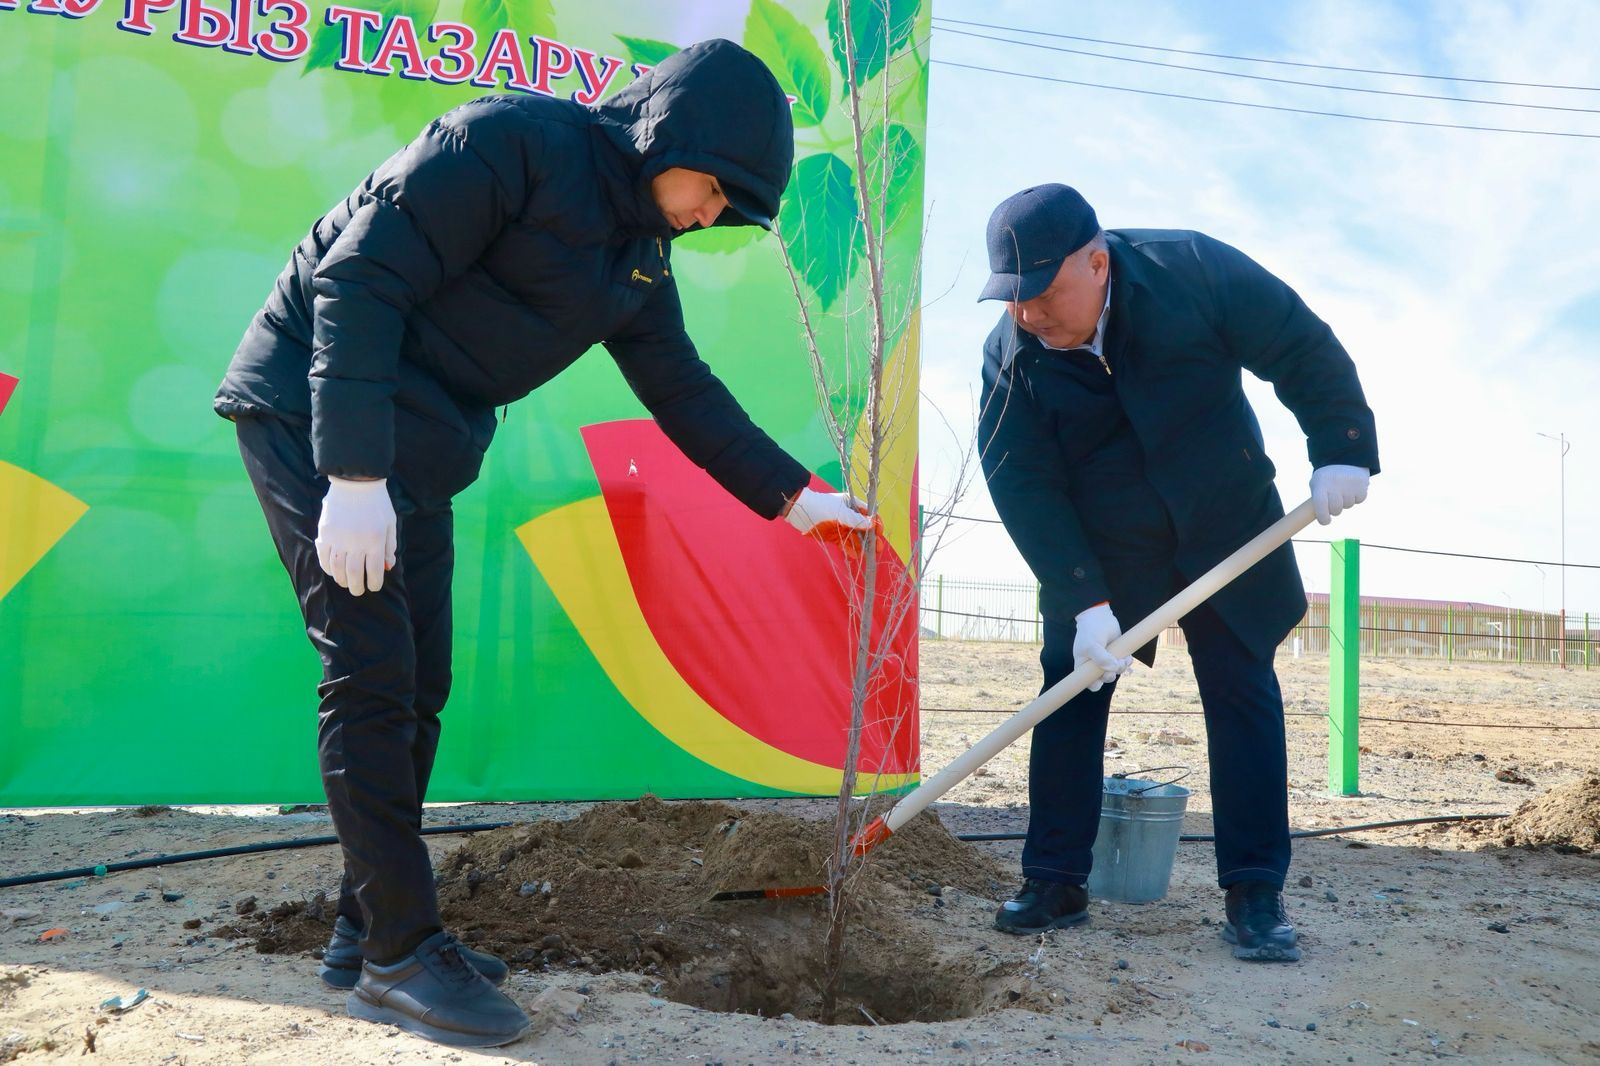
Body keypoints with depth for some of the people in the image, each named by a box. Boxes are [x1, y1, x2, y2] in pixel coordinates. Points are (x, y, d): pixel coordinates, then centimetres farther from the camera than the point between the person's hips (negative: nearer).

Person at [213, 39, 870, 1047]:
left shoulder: (640, 253, 9)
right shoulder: (514, 140, -17)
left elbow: (684, 389, 15)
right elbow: (362, 278, -22)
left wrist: (792, 495, 11)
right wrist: (354, 474, -27)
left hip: (417, 450, 9)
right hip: (317, 410, -8)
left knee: (418, 685, 8)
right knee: (373, 672, -10)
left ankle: (368, 927, 20)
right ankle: (399, 954, 0)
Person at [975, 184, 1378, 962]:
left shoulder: (1193, 272, -21)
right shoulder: (1008, 357, -18)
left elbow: (1305, 350, -10)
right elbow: (1024, 486, -20)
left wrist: (1340, 449, -16)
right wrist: (1085, 602, -26)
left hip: (1225, 528, 0)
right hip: (1093, 552, 1)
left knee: (1243, 696, -2)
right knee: (1069, 696, -3)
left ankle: (1255, 895, 6)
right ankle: (1056, 881, 8)